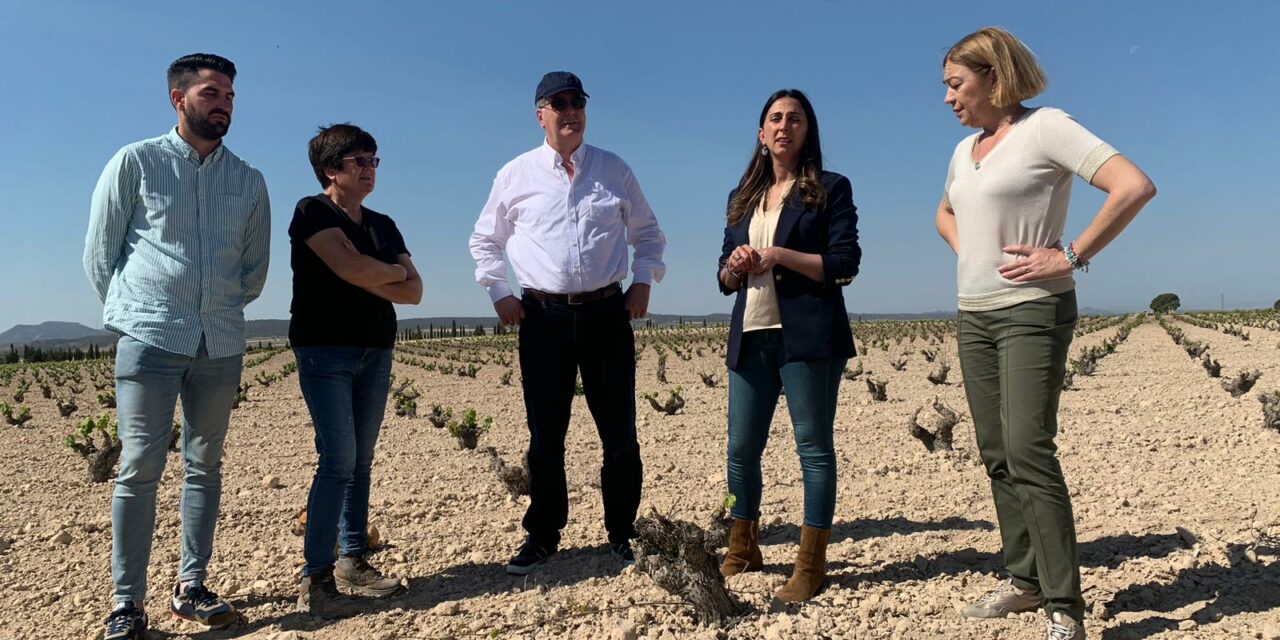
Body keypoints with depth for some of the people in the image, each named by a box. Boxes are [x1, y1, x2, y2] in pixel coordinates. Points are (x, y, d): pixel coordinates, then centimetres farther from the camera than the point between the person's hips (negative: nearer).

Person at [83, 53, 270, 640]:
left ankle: (190, 587, 18)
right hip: (150, 340, -3)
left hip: (221, 343, 4)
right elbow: (99, 251, 5)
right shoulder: (136, 162, 3)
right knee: (140, 468, -4)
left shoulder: (250, 182, 11)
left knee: (204, 466, 8)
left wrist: (219, 311, 15)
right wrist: (132, 312, 8)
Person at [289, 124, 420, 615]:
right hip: (325, 351, -6)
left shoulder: (383, 225, 17)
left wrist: (368, 279, -10)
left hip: (376, 352, 6)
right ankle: (315, 578, -6)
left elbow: (414, 292, 6)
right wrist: (394, 272, -1)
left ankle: (353, 561, 14)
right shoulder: (312, 211, -2)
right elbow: (350, 266, -19)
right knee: (338, 458, -12)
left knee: (361, 460, 7)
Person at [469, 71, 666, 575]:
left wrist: (643, 282, 4)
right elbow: (485, 240, 15)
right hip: (542, 316, 0)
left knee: (619, 431, 4)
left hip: (607, 313, 1)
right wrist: (499, 293, 3)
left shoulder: (615, 171, 9)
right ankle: (542, 536, 19)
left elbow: (648, 234, 18)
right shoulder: (517, 174, 6)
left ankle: (621, 535, 18)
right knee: (545, 434, 5)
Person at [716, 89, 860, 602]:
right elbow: (725, 276, 20)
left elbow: (845, 264, -6)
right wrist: (734, 267, -3)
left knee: (813, 446, -1)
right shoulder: (743, 197, 18)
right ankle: (742, 550, 22)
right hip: (750, 335, 5)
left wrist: (779, 256, -14)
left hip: (807, 334, -5)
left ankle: (811, 564, 7)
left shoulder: (830, 189, 3)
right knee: (741, 447, 7)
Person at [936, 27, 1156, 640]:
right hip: (974, 315, 8)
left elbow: (1135, 186, -17)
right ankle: (1024, 579, 21)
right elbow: (944, 214, 34)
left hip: (1032, 312, -8)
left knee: (1028, 452, -15)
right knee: (997, 456, 9)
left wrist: (1071, 256, -16)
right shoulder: (965, 150, 15)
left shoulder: (1047, 127, -7)